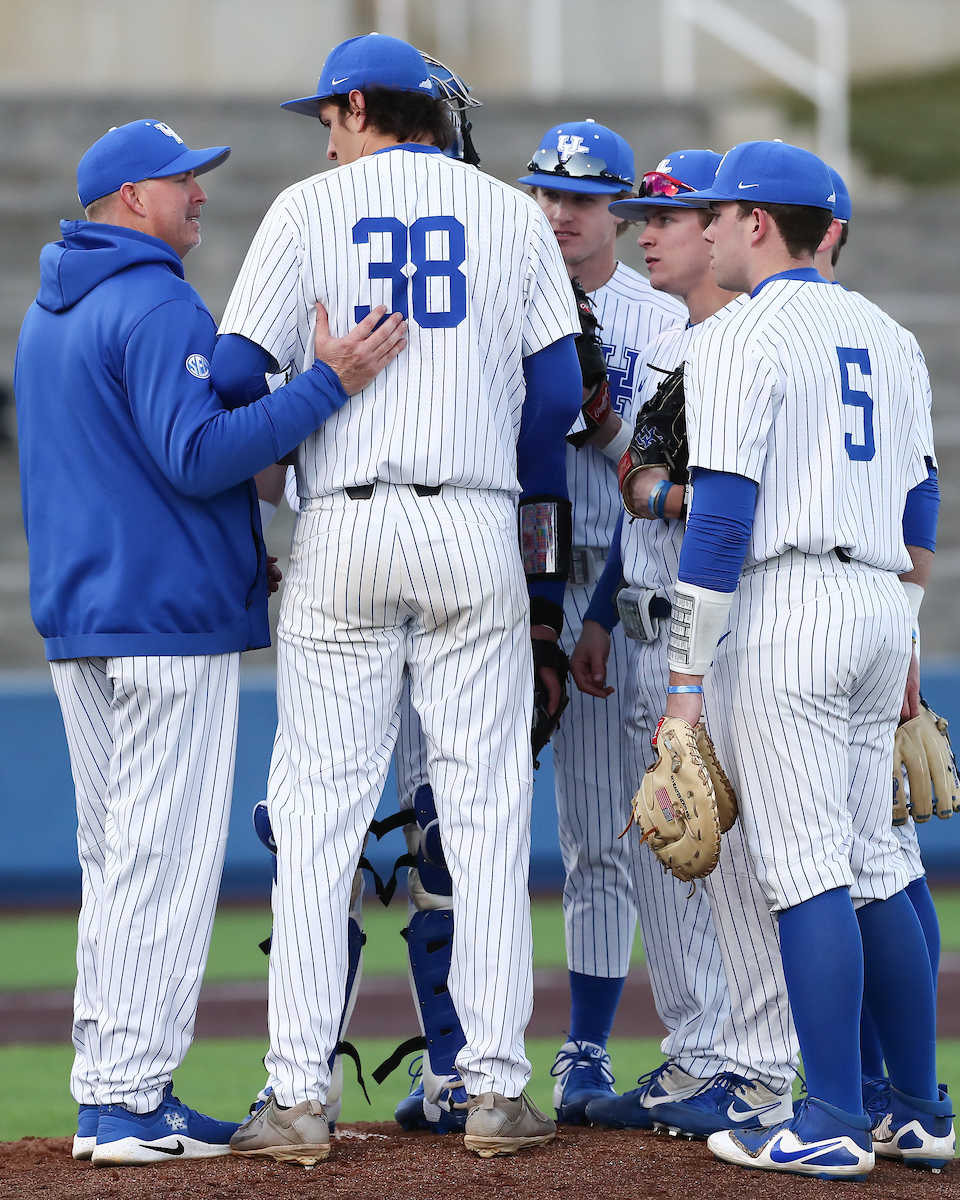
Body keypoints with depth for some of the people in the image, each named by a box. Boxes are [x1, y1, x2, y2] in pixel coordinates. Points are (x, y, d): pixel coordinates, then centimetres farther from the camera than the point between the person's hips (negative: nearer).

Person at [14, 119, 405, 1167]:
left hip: (75, 621, 10)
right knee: (166, 857, -7)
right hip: (168, 619, -10)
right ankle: (127, 1100, -8)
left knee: (115, 859, 14)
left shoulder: (46, 318, 17)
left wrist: (237, 554, 26)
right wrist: (330, 382, -28)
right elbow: (197, 453, -24)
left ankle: (108, 1089, 15)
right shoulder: (159, 306, -14)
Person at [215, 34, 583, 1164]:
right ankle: (495, 1090, 0)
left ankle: (299, 1095, -3)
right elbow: (556, 389, 4)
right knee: (487, 811, 4)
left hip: (342, 531, -1)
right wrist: (544, 557, 14)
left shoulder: (310, 209, 3)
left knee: (317, 813, 2)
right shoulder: (510, 215, 9)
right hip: (478, 530, 1)